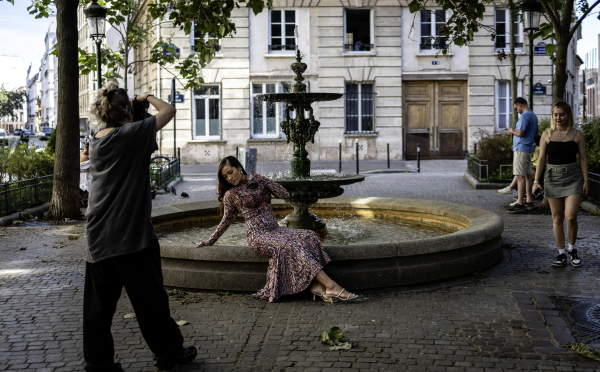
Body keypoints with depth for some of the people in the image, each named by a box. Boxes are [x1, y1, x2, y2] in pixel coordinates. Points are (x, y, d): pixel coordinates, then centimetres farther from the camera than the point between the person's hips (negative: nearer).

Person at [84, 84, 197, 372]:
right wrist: (148, 97, 12)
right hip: (130, 234, -6)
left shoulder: (96, 142, 9)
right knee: (149, 297, 5)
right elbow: (168, 111, -5)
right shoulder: (132, 134, -11)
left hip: (98, 236, 7)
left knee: (99, 302, 9)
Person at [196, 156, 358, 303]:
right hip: (257, 235, -5)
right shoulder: (231, 195, 4)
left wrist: (261, 179, 1)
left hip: (275, 229, 5)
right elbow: (226, 221, 15)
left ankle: (316, 286, -32)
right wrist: (210, 241, 19)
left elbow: (284, 194, 6)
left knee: (309, 237, -21)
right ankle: (330, 286, -39)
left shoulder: (257, 180, 14)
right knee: (289, 246, -32)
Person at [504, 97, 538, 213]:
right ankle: (529, 201, 17)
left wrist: (512, 131, -2)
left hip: (521, 149, -10)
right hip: (529, 149, 10)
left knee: (520, 176, -9)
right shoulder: (533, 116, 16)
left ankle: (520, 204, -10)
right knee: (526, 175, 13)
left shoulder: (524, 116, -14)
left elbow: (520, 133, -22)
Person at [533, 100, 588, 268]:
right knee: (557, 218, 5)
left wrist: (585, 181, -1)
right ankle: (561, 253, 16)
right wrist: (536, 180, -4)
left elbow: (583, 158, 4)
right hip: (553, 178, 2)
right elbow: (541, 158, 2)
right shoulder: (547, 135, 3)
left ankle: (572, 249, 14)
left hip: (573, 178, -1)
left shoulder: (577, 135, 1)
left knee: (571, 217, -10)